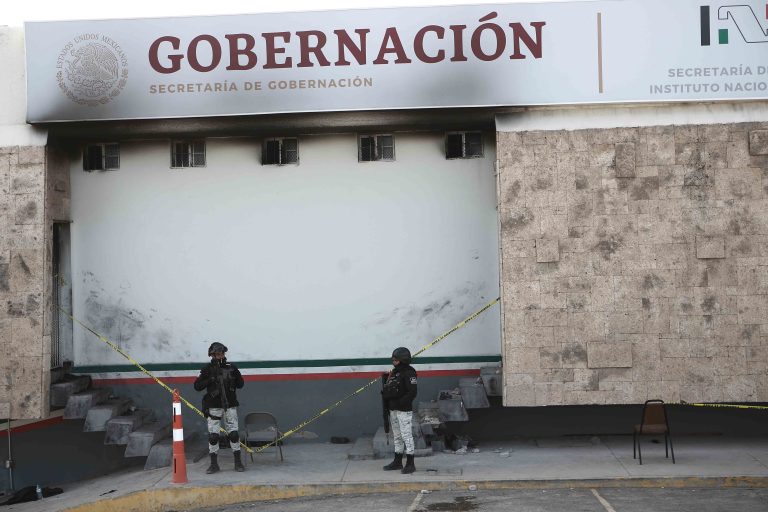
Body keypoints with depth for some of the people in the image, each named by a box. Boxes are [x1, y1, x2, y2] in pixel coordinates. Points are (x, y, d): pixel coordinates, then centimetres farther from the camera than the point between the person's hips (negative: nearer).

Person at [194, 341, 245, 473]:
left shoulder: (231, 368, 5)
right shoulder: (207, 370, -1)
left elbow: (240, 385, 9)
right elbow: (197, 386, -5)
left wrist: (236, 375, -9)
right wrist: (209, 380, -19)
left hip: (230, 406, 1)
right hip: (214, 407, -1)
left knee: (234, 434, -1)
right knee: (213, 435, -1)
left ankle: (238, 462, 9)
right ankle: (214, 464, 9)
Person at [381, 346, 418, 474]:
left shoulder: (408, 373, -13)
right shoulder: (394, 372, 13)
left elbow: (412, 392, -20)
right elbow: (388, 390, 18)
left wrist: (400, 402, -23)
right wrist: (385, 392, -2)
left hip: (404, 411, -9)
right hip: (393, 410, 9)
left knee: (406, 436, -5)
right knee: (397, 436, 16)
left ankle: (410, 464, 0)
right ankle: (397, 462, 25)